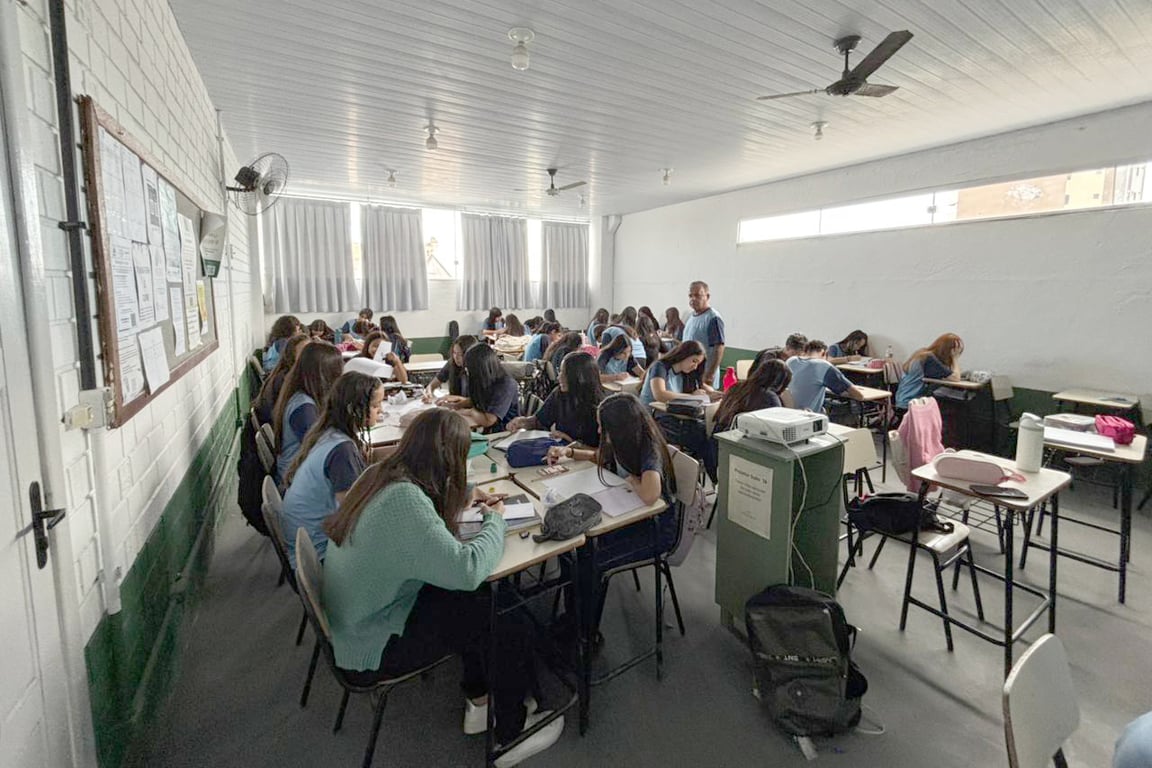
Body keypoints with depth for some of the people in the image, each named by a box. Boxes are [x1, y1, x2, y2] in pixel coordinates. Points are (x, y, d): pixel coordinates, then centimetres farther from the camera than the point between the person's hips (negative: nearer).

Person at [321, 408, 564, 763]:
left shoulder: (378, 474, -4)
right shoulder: (404, 501, -34)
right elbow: (467, 568, -35)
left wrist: (463, 497, 6)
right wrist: (495, 520, -17)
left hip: (356, 619, 9)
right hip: (370, 650, -9)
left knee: (481, 599, 9)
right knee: (511, 625, -5)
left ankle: (479, 702, 23)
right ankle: (511, 735, 18)